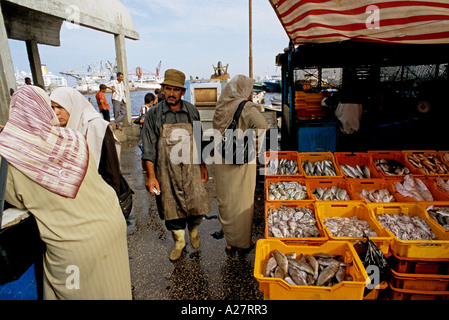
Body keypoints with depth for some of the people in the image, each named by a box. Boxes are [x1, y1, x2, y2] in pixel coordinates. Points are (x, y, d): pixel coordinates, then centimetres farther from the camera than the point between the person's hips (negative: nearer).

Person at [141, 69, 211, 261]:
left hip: (190, 168, 1)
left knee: (197, 206, 0)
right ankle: (179, 241, 34)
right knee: (171, 209, 8)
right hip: (166, 171, -1)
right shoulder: (154, 114, -4)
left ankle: (193, 229, 34)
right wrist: (151, 176, -10)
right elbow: (149, 148, -5)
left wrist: (202, 166, 10)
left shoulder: (192, 112, 3)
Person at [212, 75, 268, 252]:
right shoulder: (246, 107, -14)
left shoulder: (221, 107, 4)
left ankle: (230, 240, 32)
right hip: (242, 162, -5)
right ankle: (243, 242, 27)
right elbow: (262, 126, -27)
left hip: (222, 160, 6)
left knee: (225, 201, 16)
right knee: (242, 201, 10)